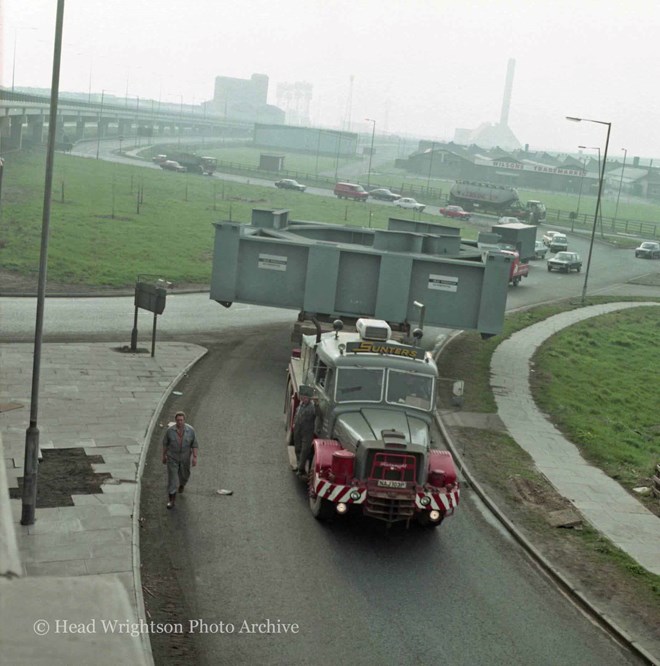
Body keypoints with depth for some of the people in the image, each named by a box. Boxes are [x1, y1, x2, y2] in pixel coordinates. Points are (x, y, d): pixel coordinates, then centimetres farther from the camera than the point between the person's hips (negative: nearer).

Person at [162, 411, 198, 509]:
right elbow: (165, 443, -4)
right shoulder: (170, 430, -18)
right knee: (172, 477, -4)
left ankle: (182, 483, 58)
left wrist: (195, 457, -14)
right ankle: (171, 500, 4)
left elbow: (194, 444, -10)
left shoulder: (191, 430, -18)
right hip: (172, 457, -1)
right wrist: (164, 456, 3)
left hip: (185, 457, 1)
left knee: (184, 474, 22)